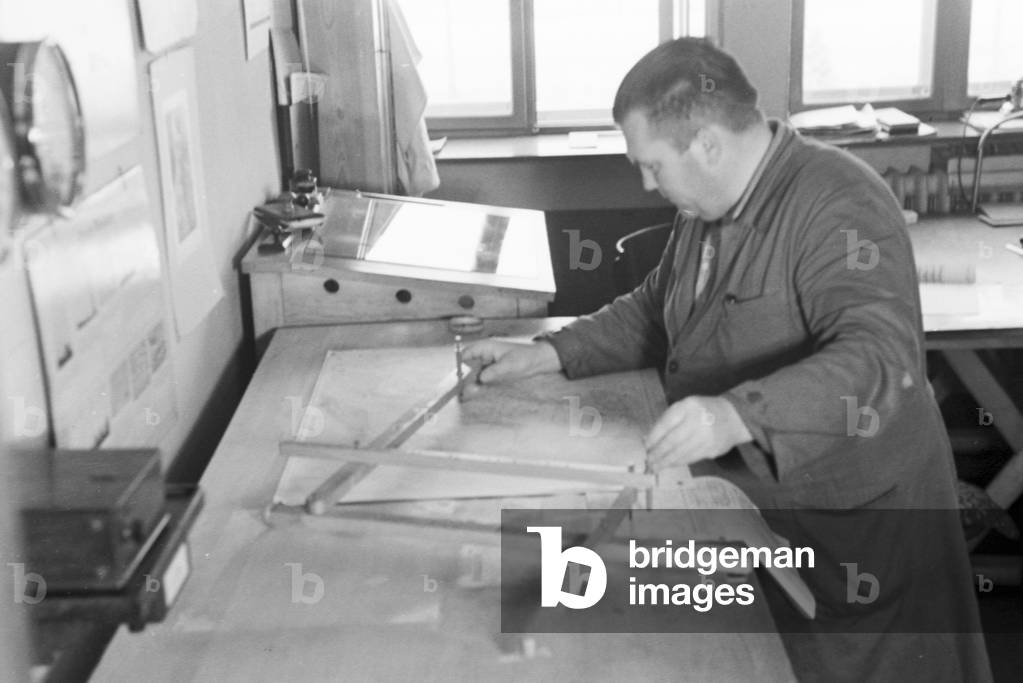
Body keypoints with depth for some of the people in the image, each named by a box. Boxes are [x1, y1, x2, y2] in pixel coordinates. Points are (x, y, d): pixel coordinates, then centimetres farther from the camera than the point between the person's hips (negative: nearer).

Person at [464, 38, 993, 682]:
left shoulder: (840, 206, -23)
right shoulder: (710, 206, 5)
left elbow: (880, 358, -36)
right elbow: (655, 310, 18)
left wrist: (739, 415, -51)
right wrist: (549, 354, 5)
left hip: (854, 528, -7)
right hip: (746, 506, 8)